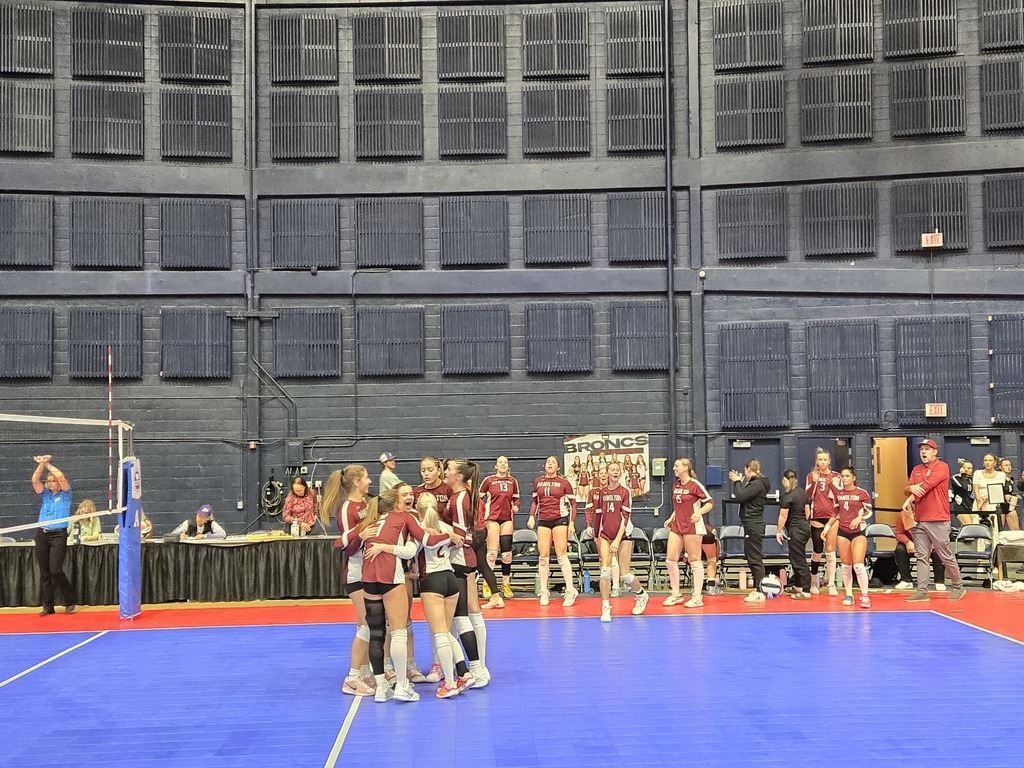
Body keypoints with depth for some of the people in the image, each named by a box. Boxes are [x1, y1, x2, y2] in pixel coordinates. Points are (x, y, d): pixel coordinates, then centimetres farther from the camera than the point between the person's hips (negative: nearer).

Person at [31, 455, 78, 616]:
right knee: (44, 572, 4)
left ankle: (70, 601, 2)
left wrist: (48, 464, -2)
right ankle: (47, 606, 9)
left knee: (55, 571, -12)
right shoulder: (45, 494, 14)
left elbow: (61, 477, -12)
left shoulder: (65, 494, 4)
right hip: (42, 534, 5)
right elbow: (35, 480, 0)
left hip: (58, 535, -5)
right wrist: (41, 464, -6)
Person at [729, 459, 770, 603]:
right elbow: (741, 496, 16)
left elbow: (740, 496, -21)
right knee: (750, 556, 16)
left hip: (754, 525, -11)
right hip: (751, 525, 11)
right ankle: (757, 589, 23)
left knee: (755, 558, -7)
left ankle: (760, 592, -5)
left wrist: (737, 482, -6)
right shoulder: (754, 483, 16)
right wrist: (738, 482, 14)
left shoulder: (757, 484, -15)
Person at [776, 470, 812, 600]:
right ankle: (797, 586, 31)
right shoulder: (803, 492, 10)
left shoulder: (788, 496, -15)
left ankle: (806, 591, -6)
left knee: (799, 560, -6)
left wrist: (779, 531, -7)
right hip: (805, 527, 9)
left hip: (796, 530, -9)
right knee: (795, 558, 20)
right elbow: (807, 511, 15)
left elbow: (783, 516, -15)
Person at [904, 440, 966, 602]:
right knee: (921, 557, 2)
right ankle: (922, 592, 1)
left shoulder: (942, 467, -4)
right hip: (919, 520, 6)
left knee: (946, 556, 1)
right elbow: (906, 489, 11)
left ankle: (958, 587, 18)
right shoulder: (917, 470, 17)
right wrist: (911, 488, -13)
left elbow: (927, 485, -14)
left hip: (938, 520, -6)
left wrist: (911, 499, -9)